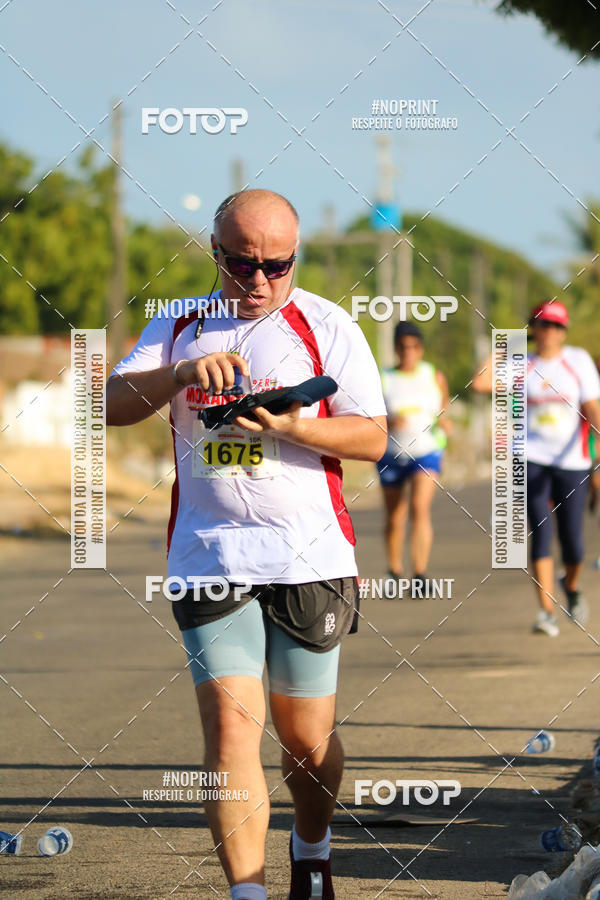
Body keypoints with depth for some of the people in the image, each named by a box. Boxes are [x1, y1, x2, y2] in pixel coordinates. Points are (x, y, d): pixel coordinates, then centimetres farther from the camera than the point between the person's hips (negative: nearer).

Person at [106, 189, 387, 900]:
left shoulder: (327, 326, 3)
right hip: (208, 560, 1)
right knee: (230, 723, -11)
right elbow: (114, 405, 2)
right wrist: (182, 374, -16)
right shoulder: (181, 326, 11)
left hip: (310, 559, -1)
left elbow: (372, 438, -1)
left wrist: (291, 426, -18)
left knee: (306, 736, 7)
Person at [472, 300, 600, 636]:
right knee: (541, 534, -9)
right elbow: (481, 383, -5)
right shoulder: (522, 366, 7)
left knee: (572, 542, -1)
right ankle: (547, 611, -8)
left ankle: (571, 586, 32)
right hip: (532, 460, 0)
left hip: (572, 461, 0)